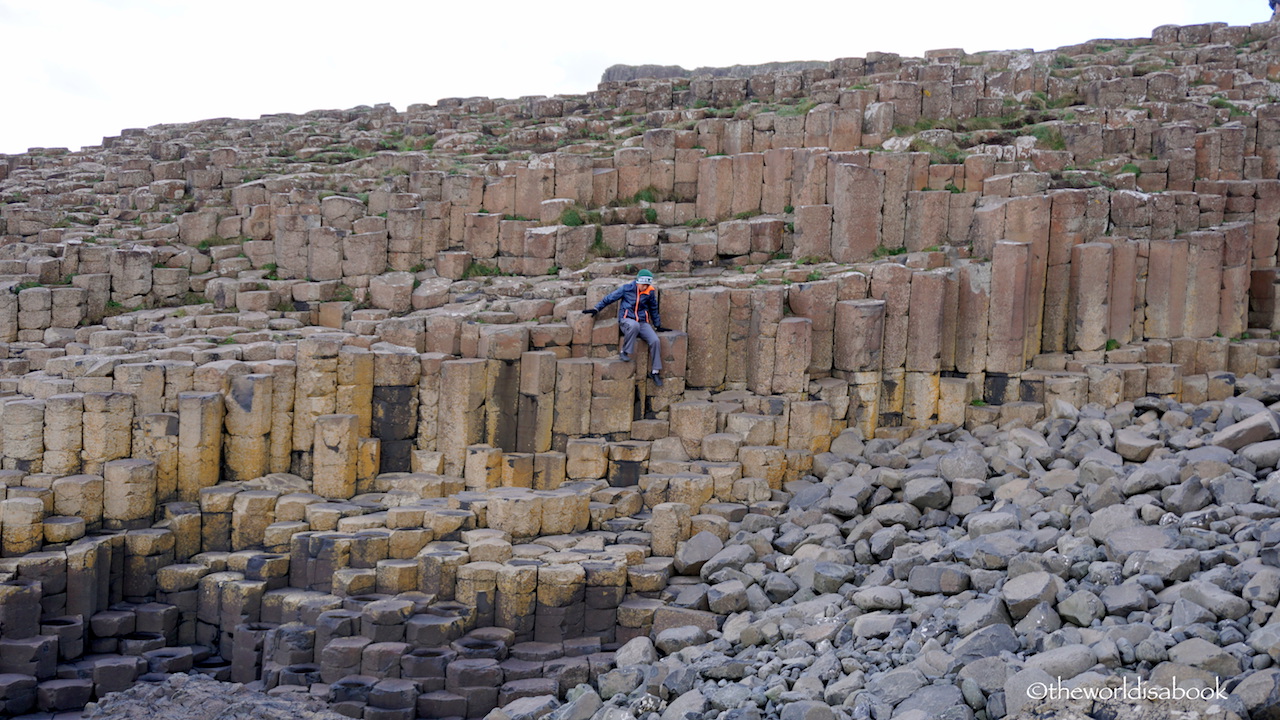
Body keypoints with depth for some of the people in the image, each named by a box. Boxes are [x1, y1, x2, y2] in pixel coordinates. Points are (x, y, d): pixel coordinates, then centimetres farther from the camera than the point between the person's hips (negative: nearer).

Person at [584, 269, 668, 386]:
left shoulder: (650, 292, 4)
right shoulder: (627, 288, -3)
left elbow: (653, 309, 18)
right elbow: (610, 297, 5)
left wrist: (657, 326, 23)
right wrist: (596, 309, 3)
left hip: (642, 322, 3)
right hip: (627, 320, -3)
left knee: (655, 341, -20)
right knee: (634, 325, -42)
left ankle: (655, 371, -7)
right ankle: (624, 352, -24)